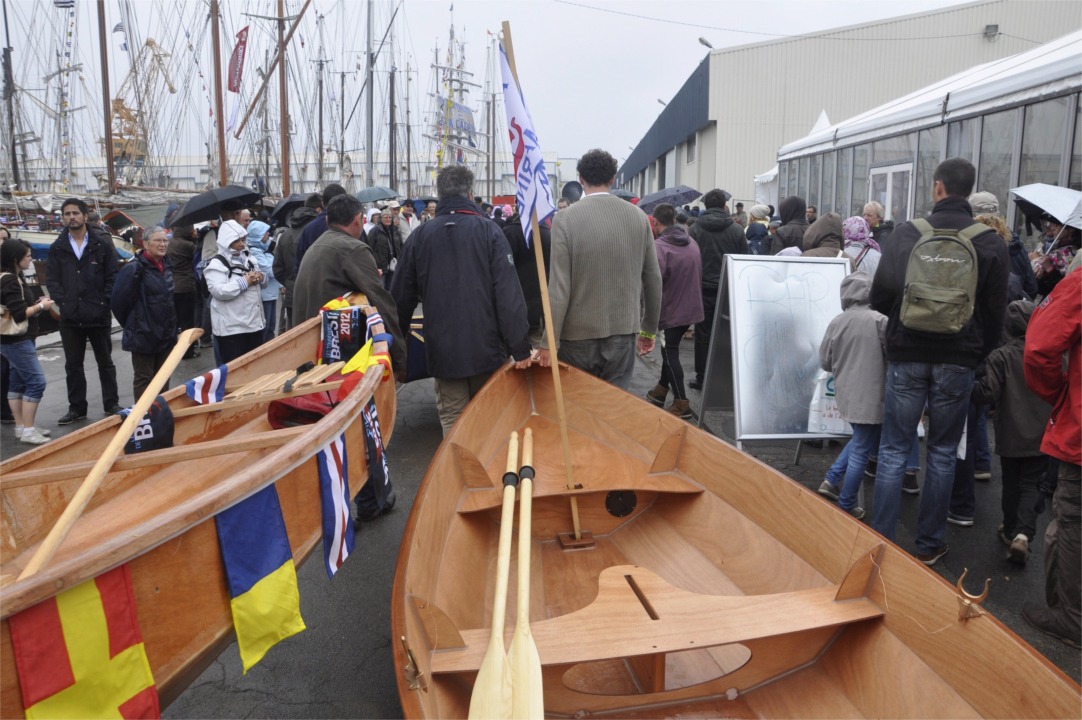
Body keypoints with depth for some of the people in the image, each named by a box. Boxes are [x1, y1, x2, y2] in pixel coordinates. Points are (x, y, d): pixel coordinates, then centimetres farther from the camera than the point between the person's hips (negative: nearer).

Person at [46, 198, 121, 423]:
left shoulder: (102, 243, 0)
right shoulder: (57, 248, 6)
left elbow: (112, 276, -1)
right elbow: (51, 279, 5)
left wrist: (105, 303, -9)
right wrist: (62, 302, -7)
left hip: (99, 315, -2)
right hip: (70, 317, 2)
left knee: (105, 362, 10)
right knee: (73, 365, 10)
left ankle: (112, 404, 21)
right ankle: (77, 407, 19)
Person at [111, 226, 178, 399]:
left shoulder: (167, 265, 8)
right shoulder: (135, 268, -15)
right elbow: (118, 300, -15)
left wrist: (171, 325, 13)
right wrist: (132, 324, -3)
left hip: (166, 334, 7)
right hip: (143, 334, -7)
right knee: (143, 379, 3)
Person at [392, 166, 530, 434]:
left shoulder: (420, 236, 2)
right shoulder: (488, 231, -5)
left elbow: (401, 298, 8)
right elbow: (509, 294, -12)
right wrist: (520, 348, -9)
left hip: (443, 351, 1)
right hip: (487, 349, -1)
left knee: (452, 420, 9)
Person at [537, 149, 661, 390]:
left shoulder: (565, 219, -10)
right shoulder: (638, 216, 0)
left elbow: (559, 286, -14)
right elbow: (653, 279, 5)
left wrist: (549, 341, -8)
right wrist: (649, 329, 17)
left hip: (578, 334, -2)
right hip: (623, 333, 3)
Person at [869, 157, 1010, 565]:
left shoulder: (907, 233, -7)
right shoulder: (991, 244, -2)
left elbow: (880, 297, -3)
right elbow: (995, 313, 2)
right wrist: (981, 355, 16)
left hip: (907, 355, -1)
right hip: (958, 360, 2)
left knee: (893, 451, 6)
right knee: (942, 452, 13)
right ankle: (929, 544, 21)